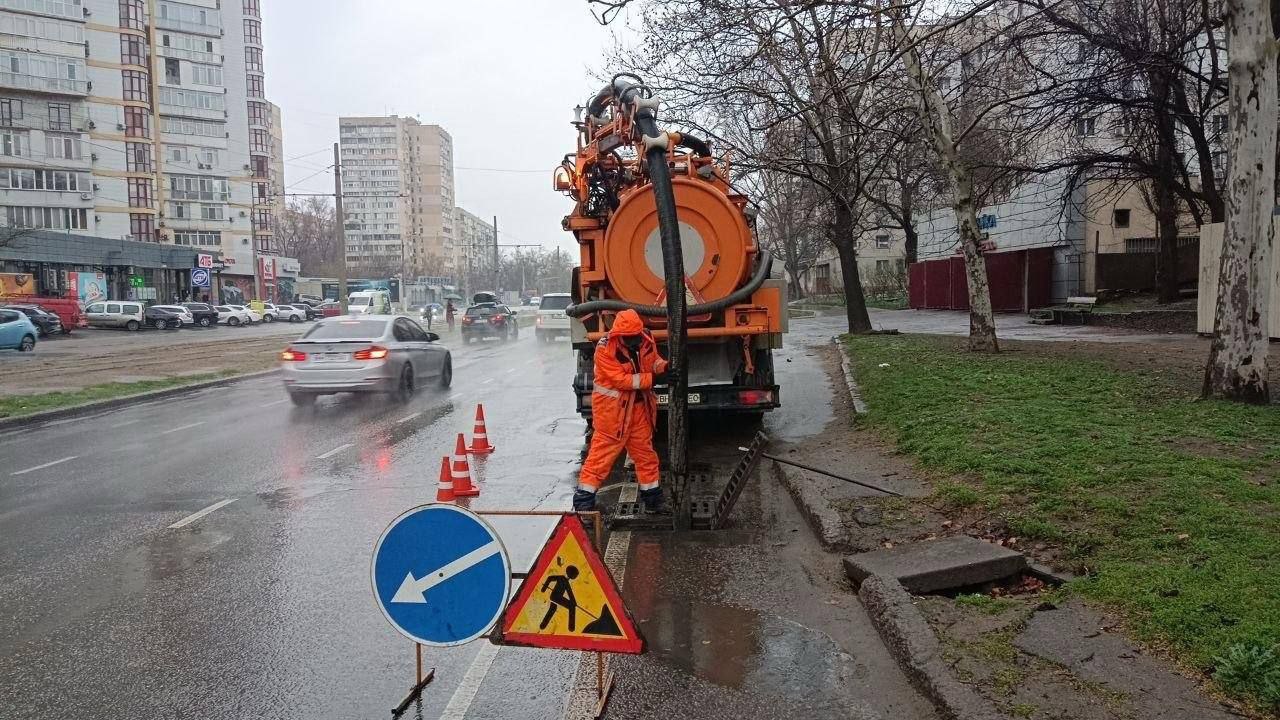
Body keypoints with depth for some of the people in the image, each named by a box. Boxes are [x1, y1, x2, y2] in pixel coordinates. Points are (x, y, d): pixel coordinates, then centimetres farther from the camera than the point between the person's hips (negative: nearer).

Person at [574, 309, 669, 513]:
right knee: (603, 451, -3)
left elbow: (654, 360, 10)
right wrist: (652, 379, -28)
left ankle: (651, 495, 29)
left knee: (644, 450, 15)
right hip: (612, 407, -6)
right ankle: (584, 496, 7)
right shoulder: (605, 349, -24)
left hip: (638, 406, 6)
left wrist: (665, 367, -13)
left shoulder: (645, 339, -7)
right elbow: (621, 380, -26)